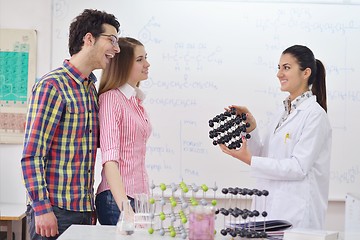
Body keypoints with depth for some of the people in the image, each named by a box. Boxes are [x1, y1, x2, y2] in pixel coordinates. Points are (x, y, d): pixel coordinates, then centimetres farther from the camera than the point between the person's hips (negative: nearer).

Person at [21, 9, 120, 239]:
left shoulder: (91, 88, 14)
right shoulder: (52, 85, -11)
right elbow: (32, 155, -15)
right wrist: (42, 209, -19)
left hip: (84, 209, 8)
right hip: (55, 211, -7)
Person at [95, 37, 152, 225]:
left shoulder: (136, 101, 14)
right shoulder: (111, 98, -10)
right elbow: (110, 159, -19)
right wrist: (125, 208, -29)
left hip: (140, 195, 7)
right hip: (117, 198, -7)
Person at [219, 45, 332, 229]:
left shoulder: (314, 115, -11)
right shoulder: (283, 112, 14)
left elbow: (299, 167, -17)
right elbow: (264, 156, 12)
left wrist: (249, 160, -19)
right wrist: (250, 128, -2)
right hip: (271, 206, 7)